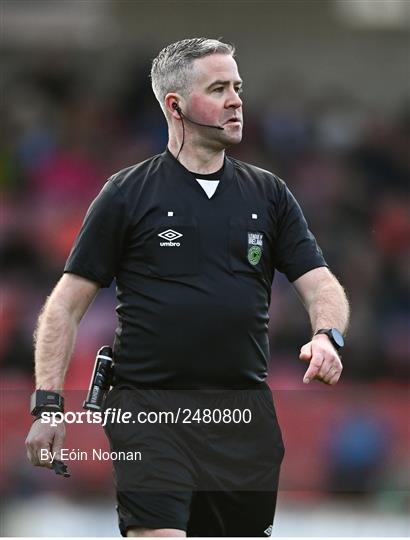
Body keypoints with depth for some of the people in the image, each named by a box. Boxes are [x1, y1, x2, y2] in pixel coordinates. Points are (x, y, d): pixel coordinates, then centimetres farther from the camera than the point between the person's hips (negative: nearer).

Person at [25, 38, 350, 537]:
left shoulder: (268, 194, 12)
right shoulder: (127, 194, 1)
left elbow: (319, 284, 9)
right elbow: (66, 305, 2)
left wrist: (327, 336, -15)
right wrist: (48, 404, -7)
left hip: (245, 414, 4)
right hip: (151, 409, -4)